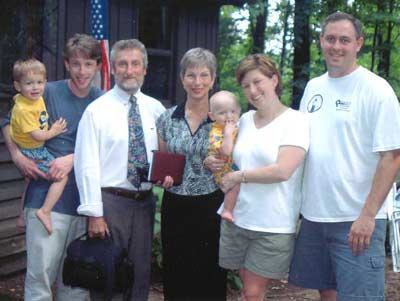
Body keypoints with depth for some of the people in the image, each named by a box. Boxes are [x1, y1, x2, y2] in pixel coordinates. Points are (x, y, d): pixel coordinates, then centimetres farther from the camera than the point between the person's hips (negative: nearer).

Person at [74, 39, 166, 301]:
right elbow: (87, 164, -10)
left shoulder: (156, 109, 7)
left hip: (145, 200, 4)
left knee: (141, 272, 12)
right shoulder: (97, 110, -6)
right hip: (111, 201, -4)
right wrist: (94, 214, -14)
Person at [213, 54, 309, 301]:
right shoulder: (244, 120, 10)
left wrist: (239, 177, -12)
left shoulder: (295, 121, -9)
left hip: (274, 226, -5)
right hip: (237, 219, 5)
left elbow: (283, 170, -20)